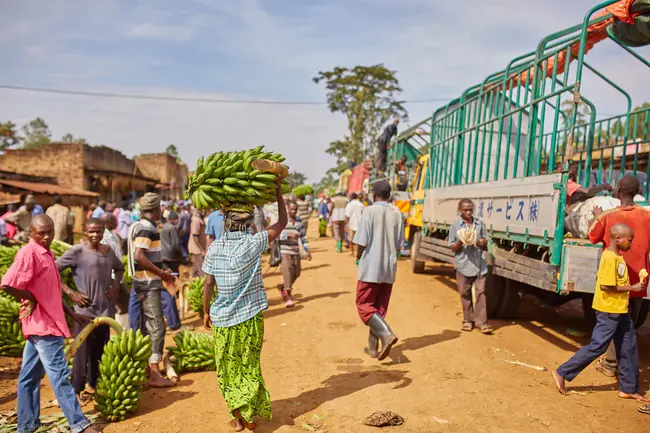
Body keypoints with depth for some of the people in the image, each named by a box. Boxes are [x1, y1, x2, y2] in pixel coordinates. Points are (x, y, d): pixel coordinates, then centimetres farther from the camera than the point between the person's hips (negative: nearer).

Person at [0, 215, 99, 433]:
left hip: (45, 323, 9)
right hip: (43, 325, -9)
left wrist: (72, 314, 19)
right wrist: (30, 299, -12)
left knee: (30, 376, 16)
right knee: (59, 375, -6)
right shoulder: (28, 253, -14)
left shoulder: (45, 253, 14)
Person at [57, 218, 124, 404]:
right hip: (85, 310, -5)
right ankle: (77, 391, 11)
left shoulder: (108, 251, 6)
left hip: (105, 309, 6)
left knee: (100, 351, 14)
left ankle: (94, 386, 29)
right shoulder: (77, 251, -10)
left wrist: (115, 286, 7)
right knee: (83, 351, -2)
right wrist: (70, 293, -14)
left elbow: (120, 268, 24)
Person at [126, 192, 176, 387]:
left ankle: (146, 368, 27)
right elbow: (139, 256, -26)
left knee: (147, 328, 17)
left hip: (144, 284, 10)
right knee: (157, 327, -6)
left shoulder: (138, 226, 14)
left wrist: (161, 272, 19)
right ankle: (154, 373, -3)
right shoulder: (147, 228, -16)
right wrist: (162, 273, -20)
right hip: (148, 285, -10)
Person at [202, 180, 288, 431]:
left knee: (228, 368, 13)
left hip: (223, 317, 1)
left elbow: (208, 284, -3)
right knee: (249, 367, 13)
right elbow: (282, 223, -1)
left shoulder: (215, 247, -6)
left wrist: (206, 312, 10)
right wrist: (278, 193, 6)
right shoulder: (253, 243, -11)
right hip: (250, 317, -1)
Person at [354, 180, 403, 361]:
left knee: (364, 306, 4)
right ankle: (373, 347, 18)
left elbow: (362, 242, -14)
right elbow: (399, 245, 6)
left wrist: (358, 257, 6)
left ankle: (386, 334, -16)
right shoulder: (397, 214, 4)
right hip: (389, 268, 5)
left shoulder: (369, 211, -11)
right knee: (379, 308, 14)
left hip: (370, 267, -5)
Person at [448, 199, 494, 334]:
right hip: (463, 266, -1)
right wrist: (461, 241, -19)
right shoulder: (455, 226, 0)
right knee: (465, 294, 8)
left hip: (480, 265, 1)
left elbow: (486, 246, 12)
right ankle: (468, 320, 20)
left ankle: (482, 322, 2)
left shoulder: (480, 224, 6)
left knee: (481, 293, -1)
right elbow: (453, 248, 0)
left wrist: (483, 243, -11)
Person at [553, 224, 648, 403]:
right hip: (609, 311, -10)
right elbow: (606, 286, -25)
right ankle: (562, 373, 4)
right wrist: (632, 288, -15)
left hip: (620, 310, 10)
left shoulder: (616, 256, 10)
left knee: (629, 348, 14)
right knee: (597, 346, -4)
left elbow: (600, 277, 17)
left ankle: (629, 389, 24)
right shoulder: (610, 258, -20)